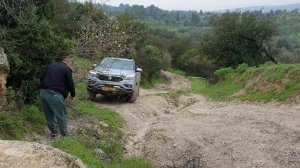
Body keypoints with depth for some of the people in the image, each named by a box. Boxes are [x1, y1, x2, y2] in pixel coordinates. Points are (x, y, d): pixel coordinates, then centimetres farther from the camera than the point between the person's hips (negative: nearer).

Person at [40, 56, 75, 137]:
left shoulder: (52, 66, 21)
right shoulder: (67, 69, 0)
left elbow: (42, 79, 24)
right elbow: (70, 84, 1)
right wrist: (73, 94, 18)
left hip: (43, 92, 7)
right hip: (54, 94, -7)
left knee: (48, 114, 20)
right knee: (61, 115, 4)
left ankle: (53, 131, 29)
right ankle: (64, 135, 11)